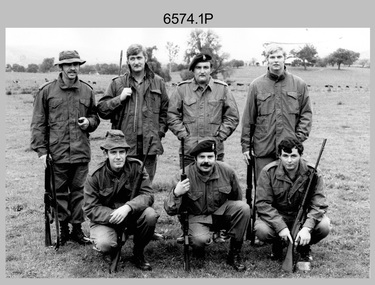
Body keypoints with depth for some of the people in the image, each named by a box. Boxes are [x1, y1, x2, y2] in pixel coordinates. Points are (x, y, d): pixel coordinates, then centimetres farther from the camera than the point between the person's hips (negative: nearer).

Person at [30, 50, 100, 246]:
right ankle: (63, 228, 20)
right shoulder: (47, 91, -1)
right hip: (57, 152, -2)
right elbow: (38, 123, 1)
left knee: (78, 191, 9)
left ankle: (77, 228, 20)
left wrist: (89, 122, -5)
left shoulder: (87, 90, 7)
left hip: (81, 152, 2)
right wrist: (41, 149, -5)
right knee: (60, 191, 7)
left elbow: (95, 116, 19)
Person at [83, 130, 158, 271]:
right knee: (105, 245, -31)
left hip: (131, 215, 2)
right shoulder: (95, 176, -13)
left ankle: (138, 253, -2)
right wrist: (113, 215, -29)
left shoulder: (136, 167, -11)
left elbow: (147, 195, -16)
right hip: (105, 219, -2)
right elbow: (90, 208, -12)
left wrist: (128, 207, -36)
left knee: (150, 214, -29)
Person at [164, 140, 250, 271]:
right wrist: (176, 194, -37)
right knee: (200, 239, -33)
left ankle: (234, 254, -6)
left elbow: (237, 197, 7)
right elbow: (170, 211, -17)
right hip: (197, 217, -3)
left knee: (244, 207, -23)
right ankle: (198, 251, 9)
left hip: (221, 212, 3)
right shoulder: (185, 175, -19)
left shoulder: (227, 171, -12)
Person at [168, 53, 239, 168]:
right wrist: (184, 136, -4)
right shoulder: (182, 88, 4)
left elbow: (232, 117, 7)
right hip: (188, 151, 0)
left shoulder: (222, 88, 5)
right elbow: (172, 116, 6)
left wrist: (219, 137, -2)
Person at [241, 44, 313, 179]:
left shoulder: (299, 84, 6)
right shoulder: (256, 85, 3)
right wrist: (245, 145, 4)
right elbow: (248, 118, 5)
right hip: (263, 148, 0)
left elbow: (306, 113, 9)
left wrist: (300, 137, -4)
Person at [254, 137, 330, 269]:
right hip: (276, 217, 0)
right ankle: (277, 243, 8)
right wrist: (281, 227, -30)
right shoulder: (268, 172, -14)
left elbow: (318, 205, -16)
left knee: (323, 226, -28)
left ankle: (304, 246, 7)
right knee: (261, 230, -31)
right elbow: (263, 204, -17)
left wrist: (307, 227, -33)